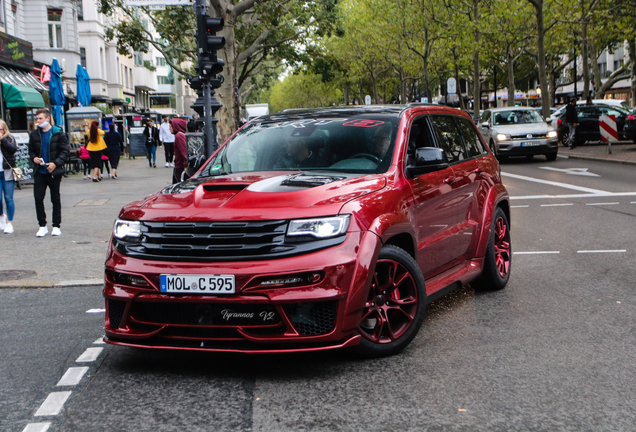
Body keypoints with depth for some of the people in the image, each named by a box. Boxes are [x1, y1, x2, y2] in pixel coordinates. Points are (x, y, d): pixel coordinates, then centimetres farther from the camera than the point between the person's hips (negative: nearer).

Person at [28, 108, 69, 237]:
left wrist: (55, 163, -16)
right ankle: (42, 226, 8)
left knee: (55, 199, 5)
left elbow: (65, 151, -4)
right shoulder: (34, 134, 7)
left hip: (54, 172, -3)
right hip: (39, 172, 3)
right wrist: (34, 158, -5)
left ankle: (56, 226, 14)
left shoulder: (58, 133, -4)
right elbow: (31, 150, 16)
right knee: (38, 198, -2)